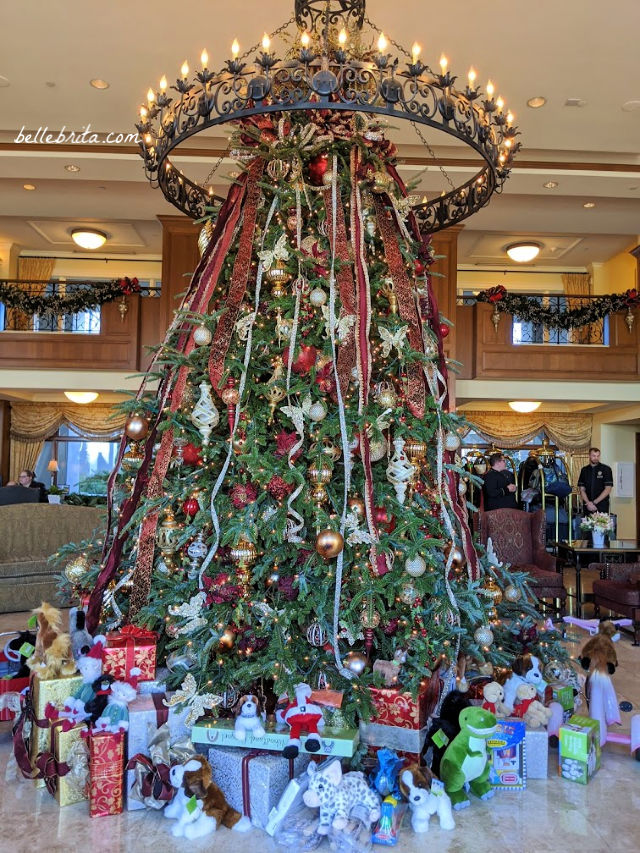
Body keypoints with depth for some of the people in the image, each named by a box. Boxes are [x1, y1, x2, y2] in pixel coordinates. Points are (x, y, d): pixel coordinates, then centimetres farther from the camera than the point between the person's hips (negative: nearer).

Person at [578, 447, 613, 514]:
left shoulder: (606, 469, 1)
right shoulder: (584, 470, 10)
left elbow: (608, 489, -5)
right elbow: (582, 489, 7)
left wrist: (594, 502, -10)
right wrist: (588, 503, -9)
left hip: (602, 507, -2)